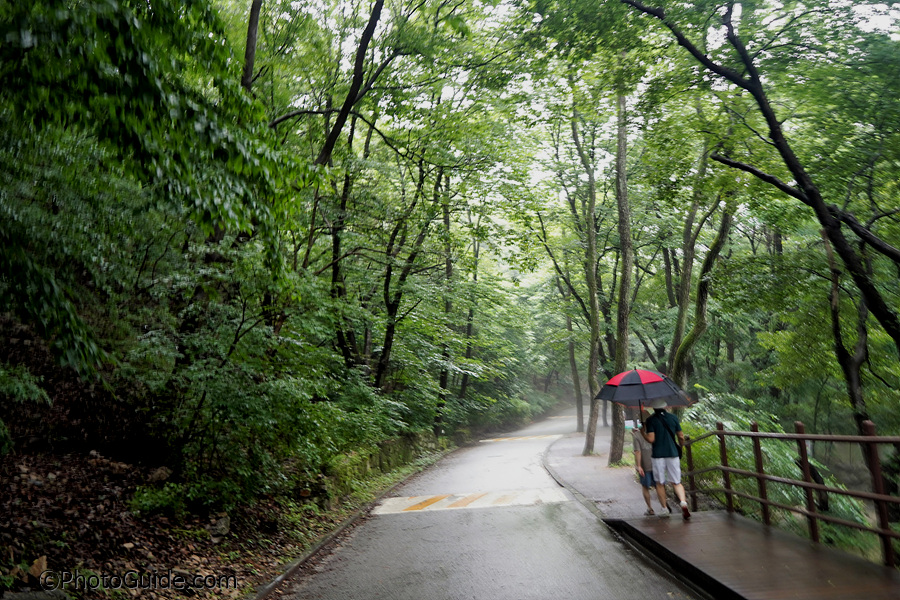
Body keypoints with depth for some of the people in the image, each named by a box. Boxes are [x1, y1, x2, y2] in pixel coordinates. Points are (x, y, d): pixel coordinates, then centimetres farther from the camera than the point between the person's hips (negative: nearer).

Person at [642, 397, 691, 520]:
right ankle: (683, 502, -15)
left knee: (660, 483, 11)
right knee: (676, 482, 9)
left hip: (658, 455, -2)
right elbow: (681, 437, 7)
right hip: (672, 453, 3)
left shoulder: (651, 420, -6)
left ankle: (665, 508, 15)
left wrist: (643, 432, 5)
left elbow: (651, 439, -13)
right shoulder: (673, 418, 4)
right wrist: (681, 445, 27)